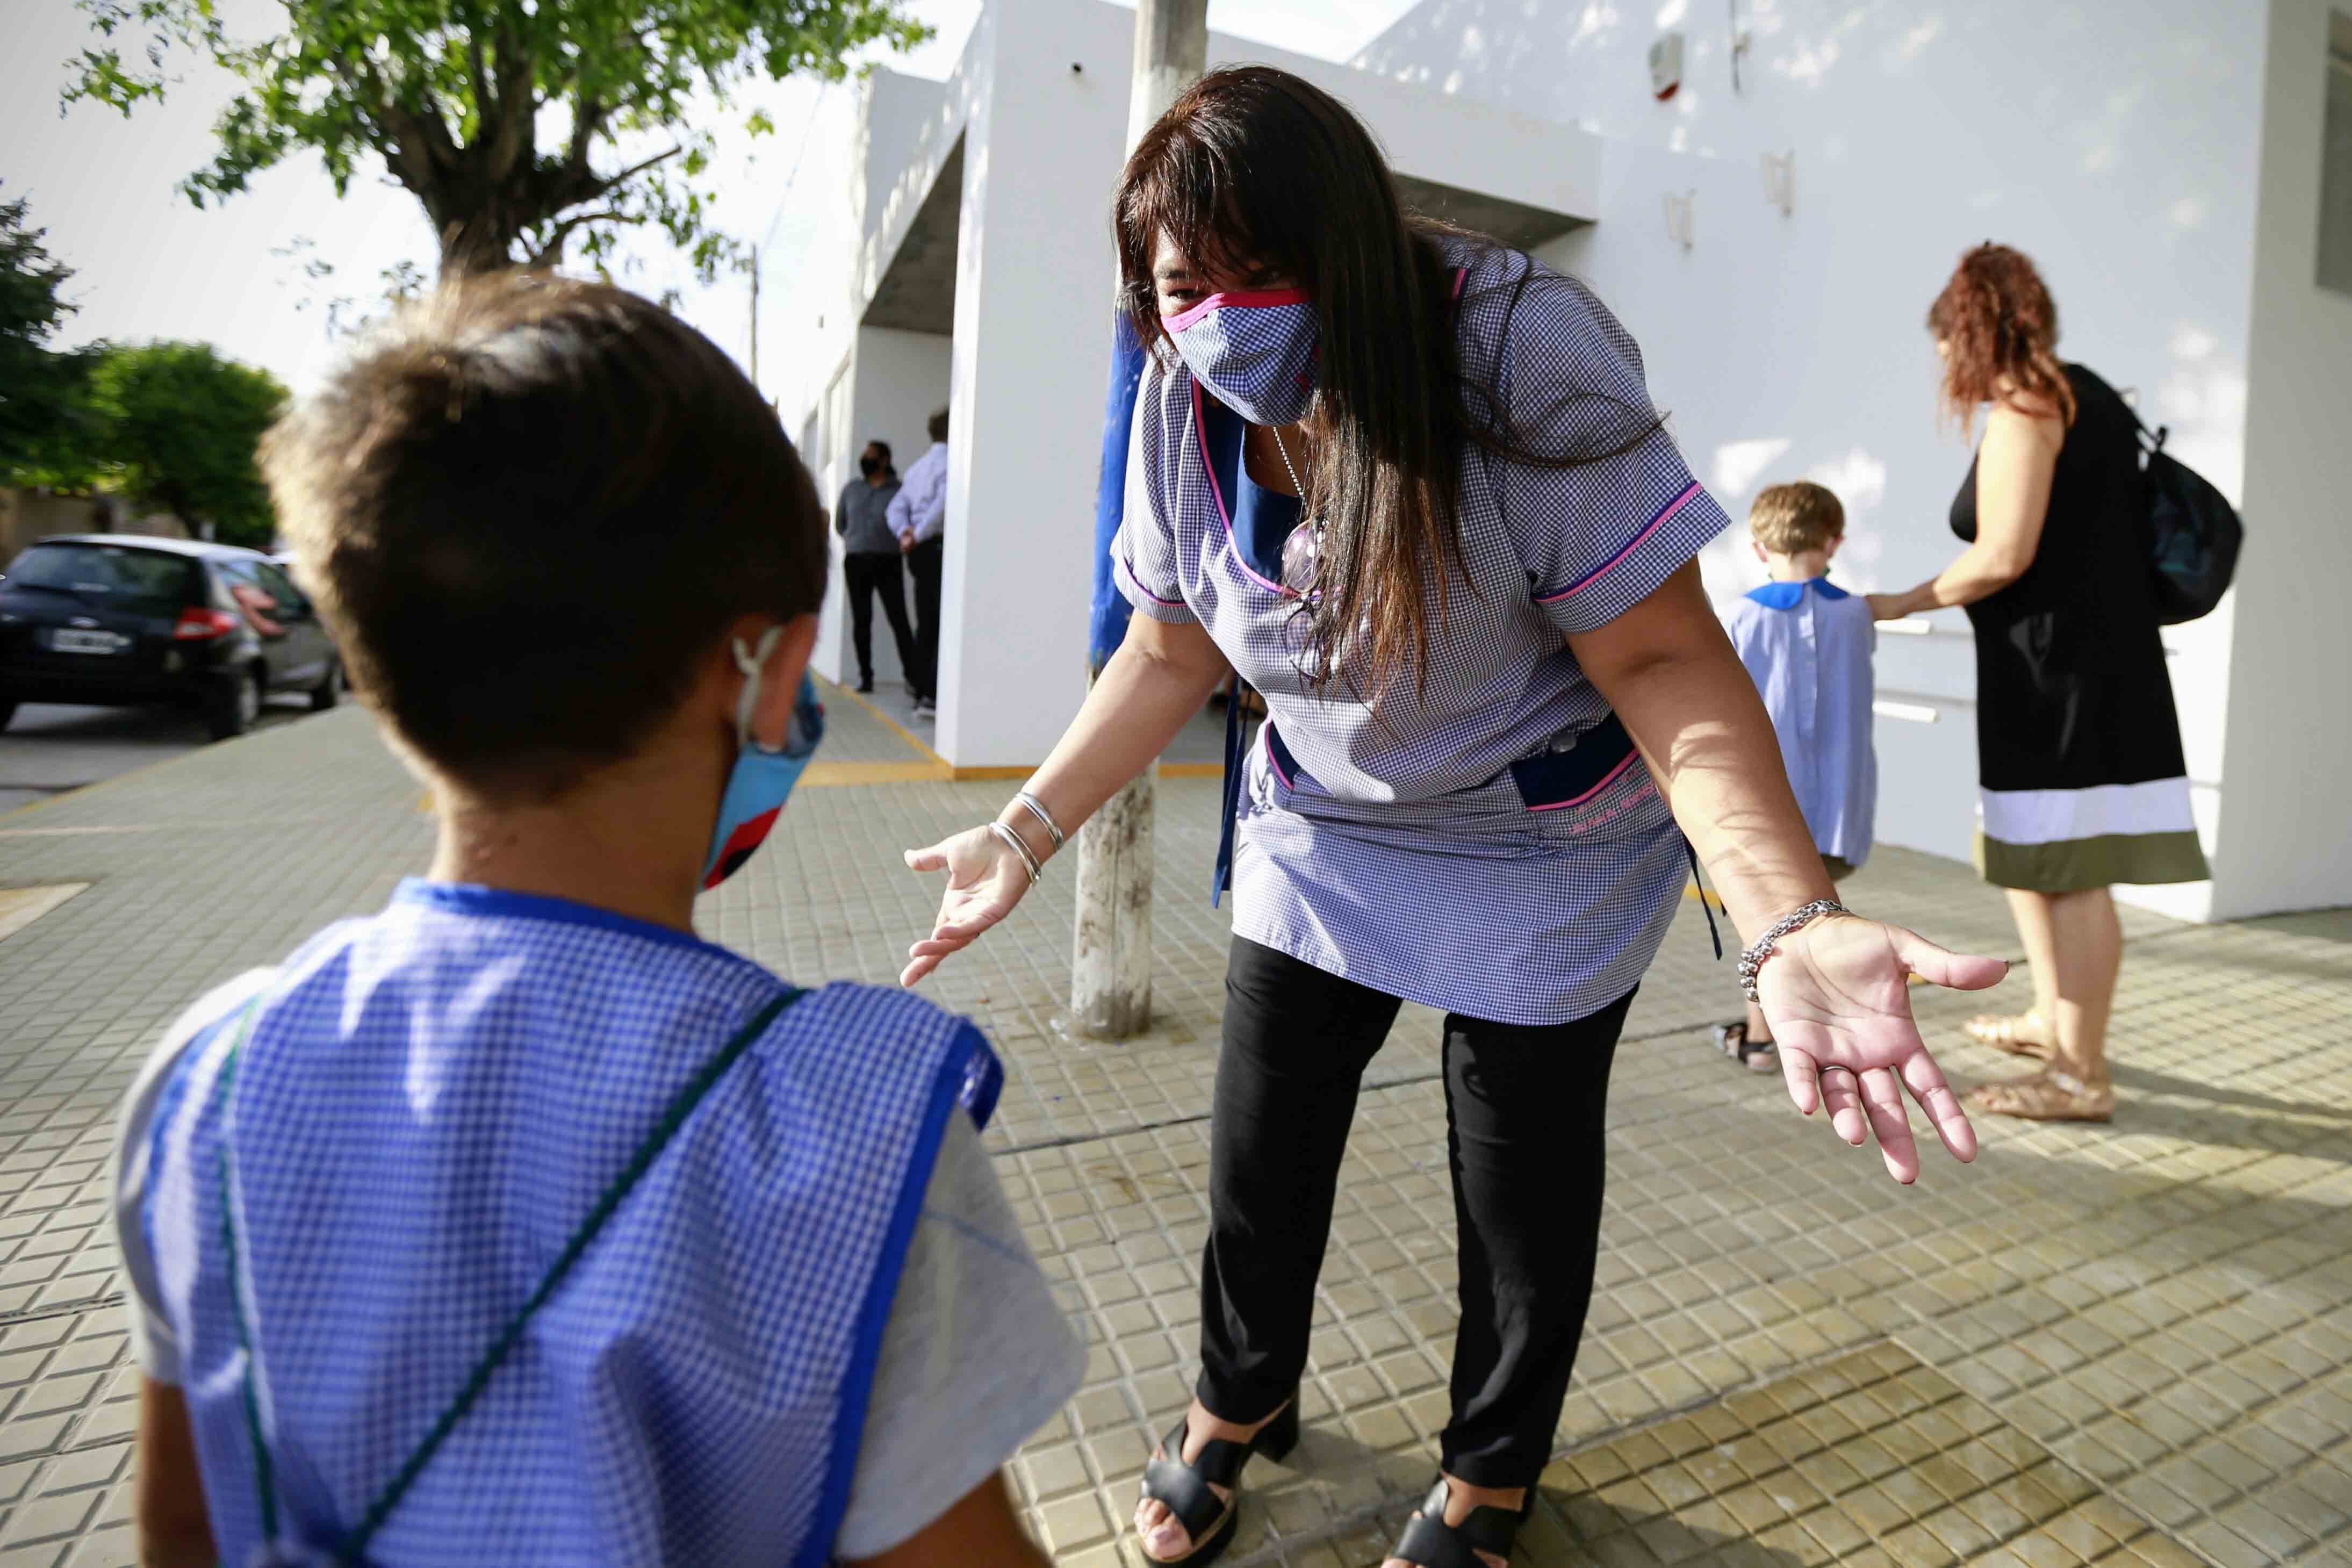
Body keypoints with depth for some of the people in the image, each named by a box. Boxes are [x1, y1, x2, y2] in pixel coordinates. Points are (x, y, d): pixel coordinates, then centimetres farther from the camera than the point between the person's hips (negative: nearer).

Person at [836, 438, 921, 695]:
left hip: (888, 562, -3)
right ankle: (865, 676, 8)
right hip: (856, 561, 4)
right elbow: (839, 523, 23)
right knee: (861, 621, 3)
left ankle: (912, 677, -9)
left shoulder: (898, 490, 1)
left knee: (899, 619, -9)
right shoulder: (851, 489, 13)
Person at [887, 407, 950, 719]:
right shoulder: (947, 460, -8)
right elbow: (944, 503, -22)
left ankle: (922, 695, 13)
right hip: (939, 547, -9)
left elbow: (897, 508, 18)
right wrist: (918, 534, -13)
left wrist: (905, 532, 2)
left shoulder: (917, 466, 20)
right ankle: (934, 697, -14)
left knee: (926, 625, 11)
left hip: (921, 551, 9)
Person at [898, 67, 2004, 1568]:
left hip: (1542, 843, -4)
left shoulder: (1523, 356, -27)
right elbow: (1173, 653, 0)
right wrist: (1024, 833, -4)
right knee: (1261, 1145, 12)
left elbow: (1664, 660, -28)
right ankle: (1243, 1402, 44)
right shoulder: (1186, 407, -12)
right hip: (1322, 825, 4)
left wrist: (1794, 922, -43)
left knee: (1521, 1177, 8)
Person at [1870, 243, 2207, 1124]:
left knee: (2069, 870, -5)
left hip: (2060, 664, -10)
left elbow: (2003, 555, -18)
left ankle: (2082, 1077, 4)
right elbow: (2083, 536, 17)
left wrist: (1905, 603, -5)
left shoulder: (2024, 406, -10)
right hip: (2091, 657, 10)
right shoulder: (2082, 393, 18)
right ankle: (2052, 1020, 31)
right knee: (2021, 847, 18)